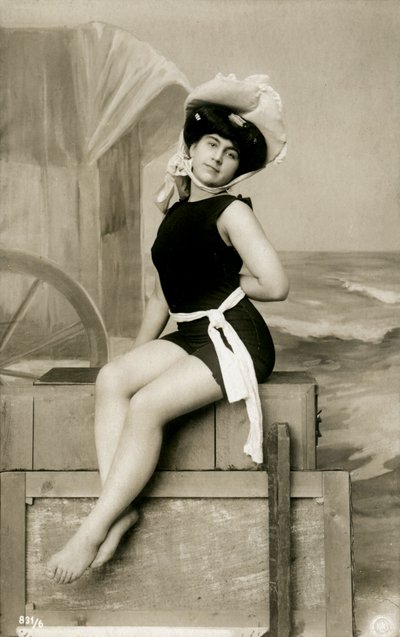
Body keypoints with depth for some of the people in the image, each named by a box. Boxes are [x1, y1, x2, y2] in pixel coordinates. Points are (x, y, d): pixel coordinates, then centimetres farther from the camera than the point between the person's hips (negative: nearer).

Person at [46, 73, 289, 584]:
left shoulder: (231, 211, -6)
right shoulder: (175, 215, 17)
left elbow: (275, 285, -16)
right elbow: (163, 297, 21)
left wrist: (226, 282, 0)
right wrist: (138, 357, 14)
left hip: (235, 340, -7)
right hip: (188, 336, 7)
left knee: (146, 405, -25)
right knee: (111, 378, -17)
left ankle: (94, 530, -22)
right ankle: (119, 506, -23)